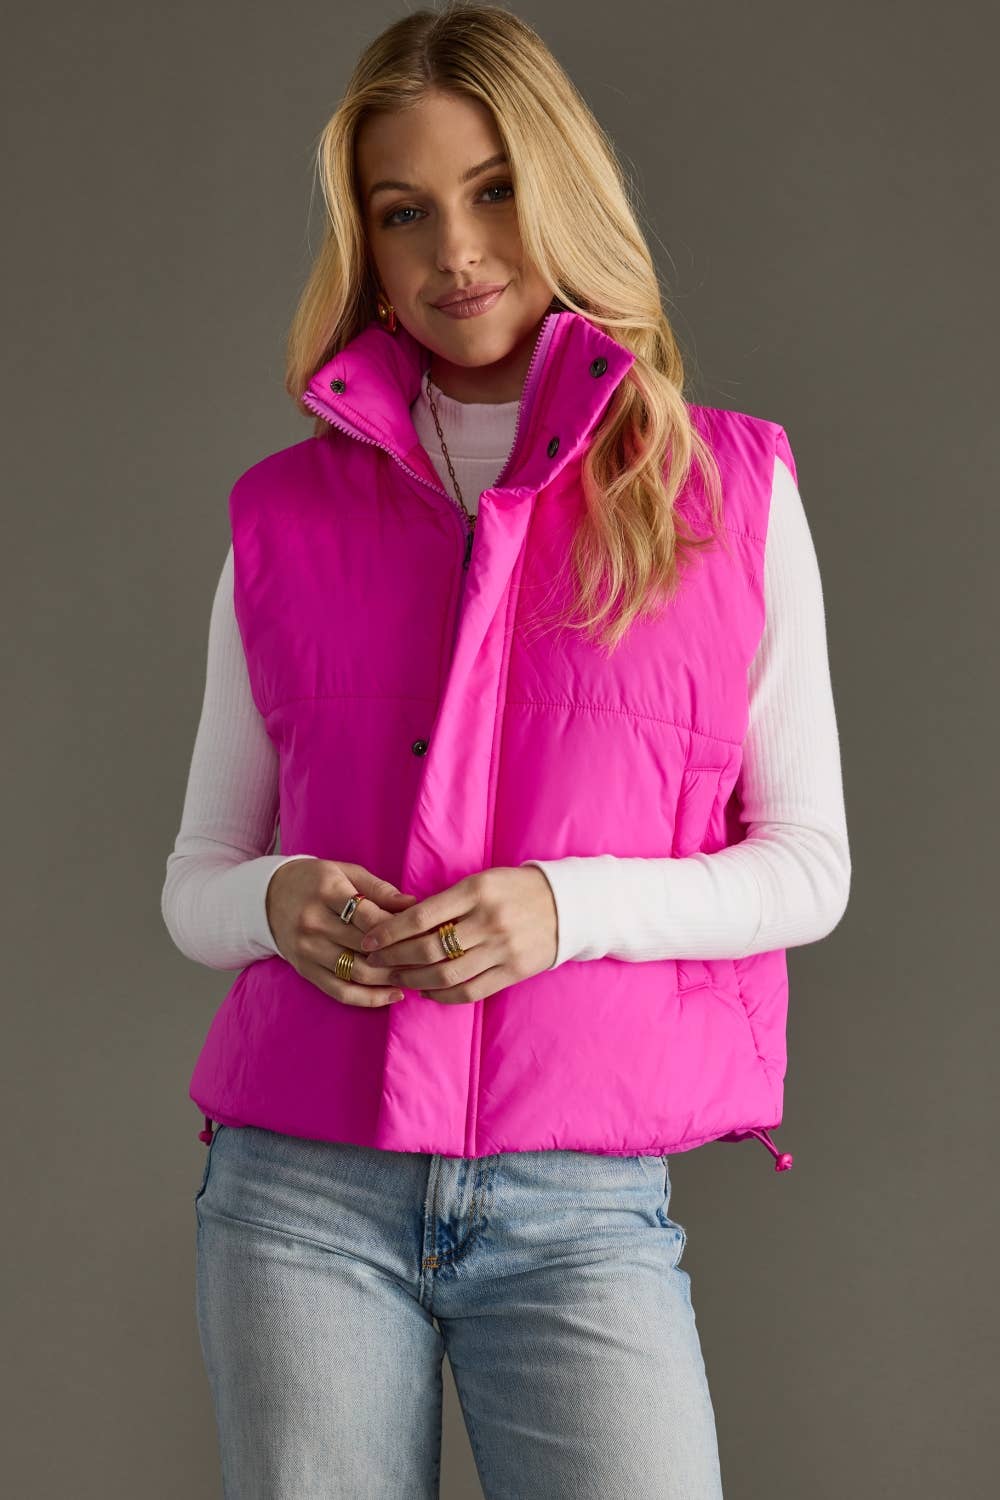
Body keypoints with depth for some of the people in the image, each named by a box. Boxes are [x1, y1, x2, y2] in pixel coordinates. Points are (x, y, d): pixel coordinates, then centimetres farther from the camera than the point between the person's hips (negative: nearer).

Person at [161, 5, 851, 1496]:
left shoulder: (729, 490, 4)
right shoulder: (287, 513, 9)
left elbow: (809, 864, 4)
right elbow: (195, 880, 13)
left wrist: (568, 907, -13)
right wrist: (276, 901, -10)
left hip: (583, 1207, -1)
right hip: (302, 1196, 2)